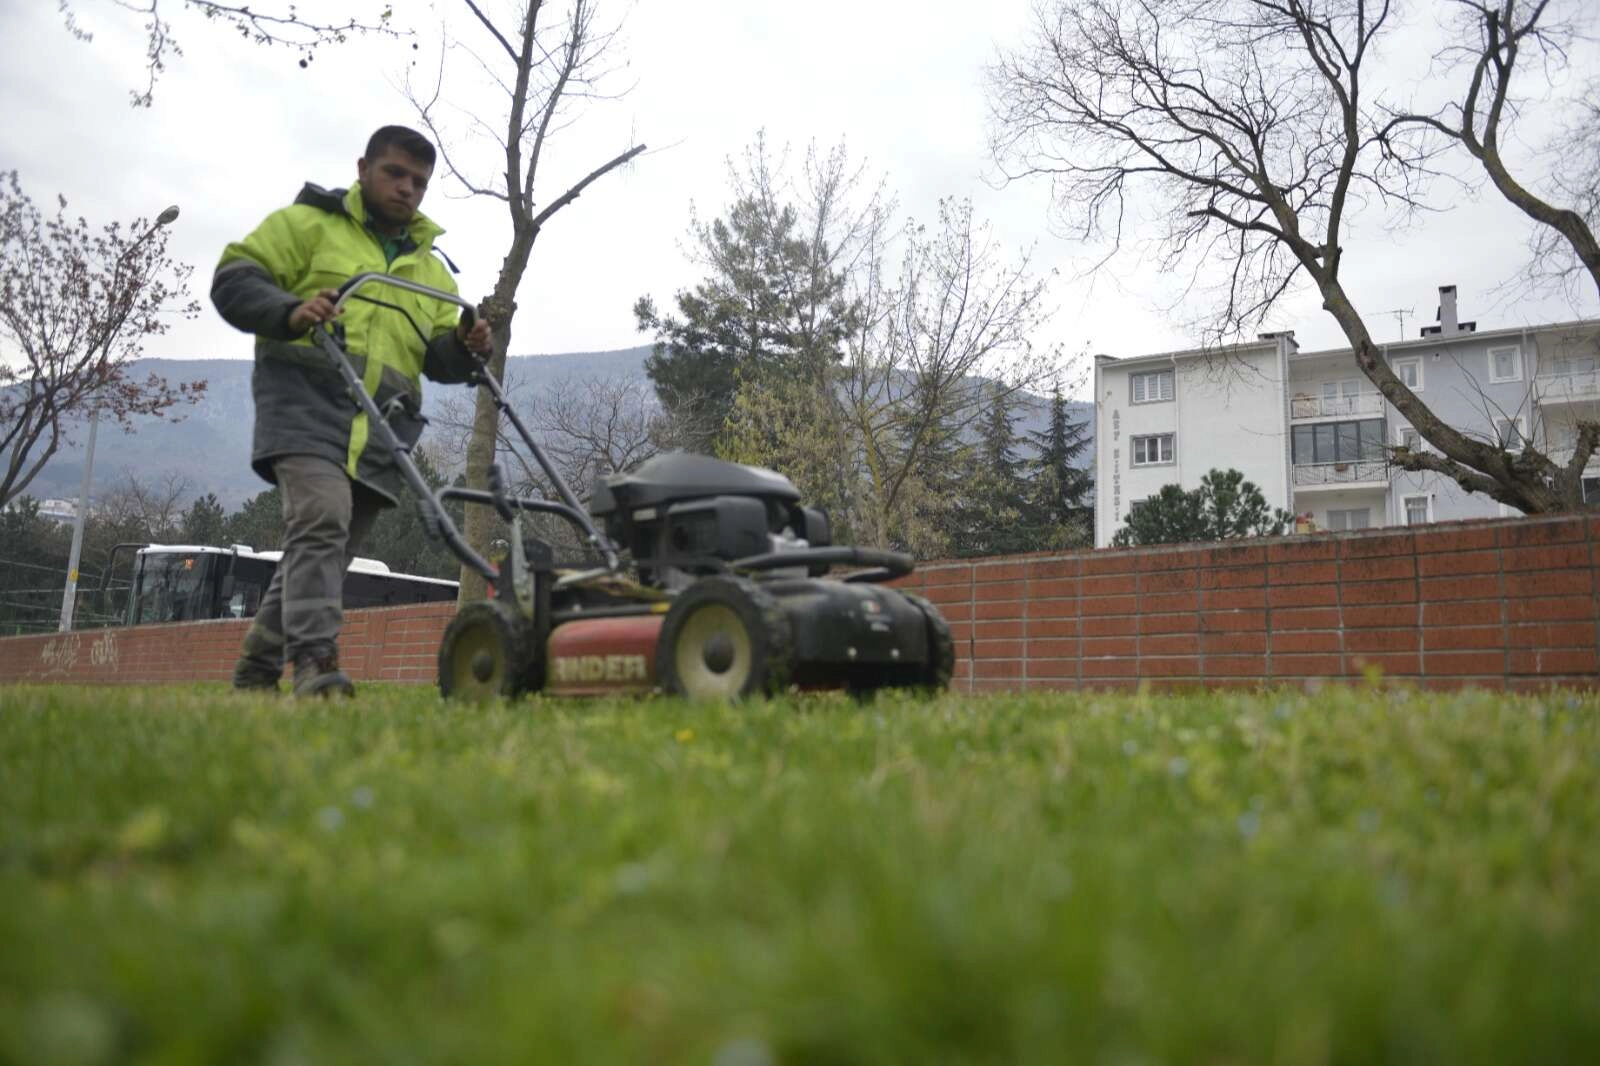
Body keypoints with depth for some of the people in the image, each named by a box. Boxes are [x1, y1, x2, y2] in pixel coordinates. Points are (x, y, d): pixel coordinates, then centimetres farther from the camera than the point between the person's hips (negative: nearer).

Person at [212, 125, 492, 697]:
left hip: (380, 428, 6)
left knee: (324, 548, 7)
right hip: (310, 400, -5)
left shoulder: (430, 268, 25)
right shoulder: (308, 223, 9)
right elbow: (234, 277, 2)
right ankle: (316, 662, -30)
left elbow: (438, 358, 21)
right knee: (322, 521, -26)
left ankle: (254, 674, 17)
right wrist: (289, 311, -16)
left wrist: (464, 347, -3)